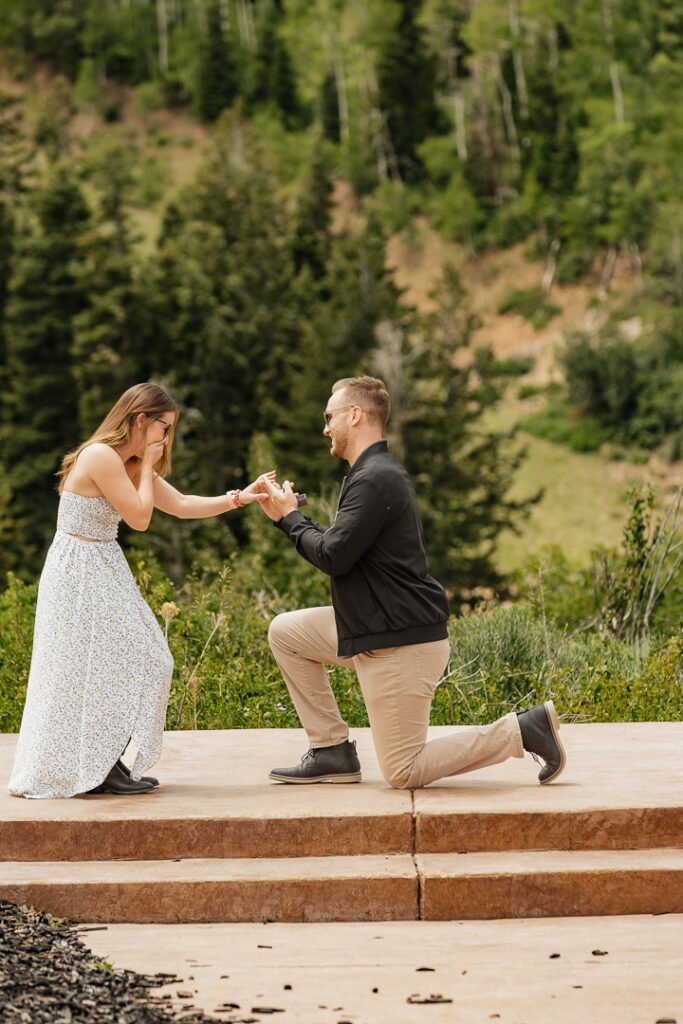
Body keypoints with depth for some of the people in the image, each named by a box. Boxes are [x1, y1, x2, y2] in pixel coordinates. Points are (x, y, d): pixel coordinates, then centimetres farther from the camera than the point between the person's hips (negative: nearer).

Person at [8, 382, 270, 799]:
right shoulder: (101, 456, -19)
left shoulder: (131, 464, 13)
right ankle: (97, 770, 3)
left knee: (141, 660, 9)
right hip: (81, 575, -10)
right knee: (105, 666, -6)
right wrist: (147, 464, -8)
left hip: (102, 575, 10)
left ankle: (105, 766, 15)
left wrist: (238, 498, 3)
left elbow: (181, 505, 11)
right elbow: (140, 517, -18)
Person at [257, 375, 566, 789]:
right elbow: (342, 548, 17)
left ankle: (524, 729, -2)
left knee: (404, 772, -6)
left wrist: (290, 516, -4)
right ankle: (332, 752, 13)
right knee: (285, 632, 13)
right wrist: (286, 515, 12)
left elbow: (332, 556, -20)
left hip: (402, 643, -10)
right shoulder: (379, 473, 15)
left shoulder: (374, 480, -18)